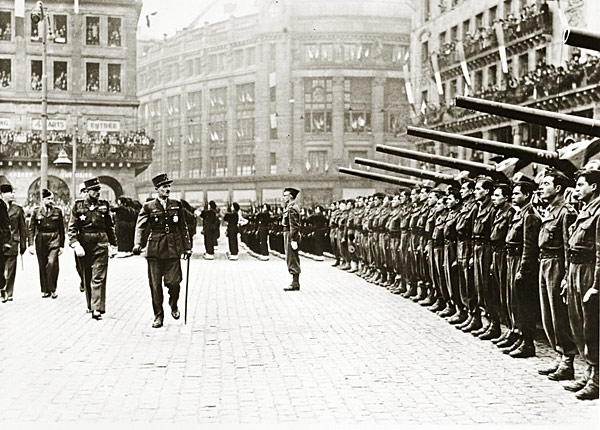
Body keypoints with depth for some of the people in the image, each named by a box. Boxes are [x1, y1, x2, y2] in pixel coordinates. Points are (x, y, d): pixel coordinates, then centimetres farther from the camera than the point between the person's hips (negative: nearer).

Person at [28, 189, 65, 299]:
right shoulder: (36, 211, 5)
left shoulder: (57, 211, 6)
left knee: (52, 263, -18)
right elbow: (31, 228, 5)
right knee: (42, 266, 5)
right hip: (40, 240, 1)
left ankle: (53, 289, -5)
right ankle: (45, 290, 17)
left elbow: (61, 229, 10)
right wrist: (31, 244, -3)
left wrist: (62, 245, 7)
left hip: (54, 240, -1)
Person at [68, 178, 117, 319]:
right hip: (84, 243, 0)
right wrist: (75, 244, -13)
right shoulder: (78, 206, 2)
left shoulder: (104, 205, 7)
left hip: (101, 244, 0)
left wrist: (113, 245, 13)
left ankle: (97, 308, -11)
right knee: (87, 277, 11)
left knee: (98, 277, -8)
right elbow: (72, 227, -1)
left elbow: (110, 227, 13)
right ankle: (90, 305, 24)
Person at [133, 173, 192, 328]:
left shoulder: (176, 205, 10)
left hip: (173, 249, 1)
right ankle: (158, 316, 13)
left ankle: (174, 305, 25)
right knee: (155, 284, 1)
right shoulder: (148, 207, 3)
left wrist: (187, 247, 10)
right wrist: (137, 243, -21)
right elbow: (140, 226, -5)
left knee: (173, 282, -6)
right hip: (155, 250, -1)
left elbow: (183, 227, 14)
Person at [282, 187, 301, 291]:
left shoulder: (292, 208, -16)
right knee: (293, 260, 12)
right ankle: (295, 282, 17)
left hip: (291, 235, -10)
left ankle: (295, 284, -5)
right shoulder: (291, 206, 16)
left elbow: (293, 225, -21)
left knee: (292, 260, -7)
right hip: (288, 233, 10)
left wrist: (293, 240, -24)